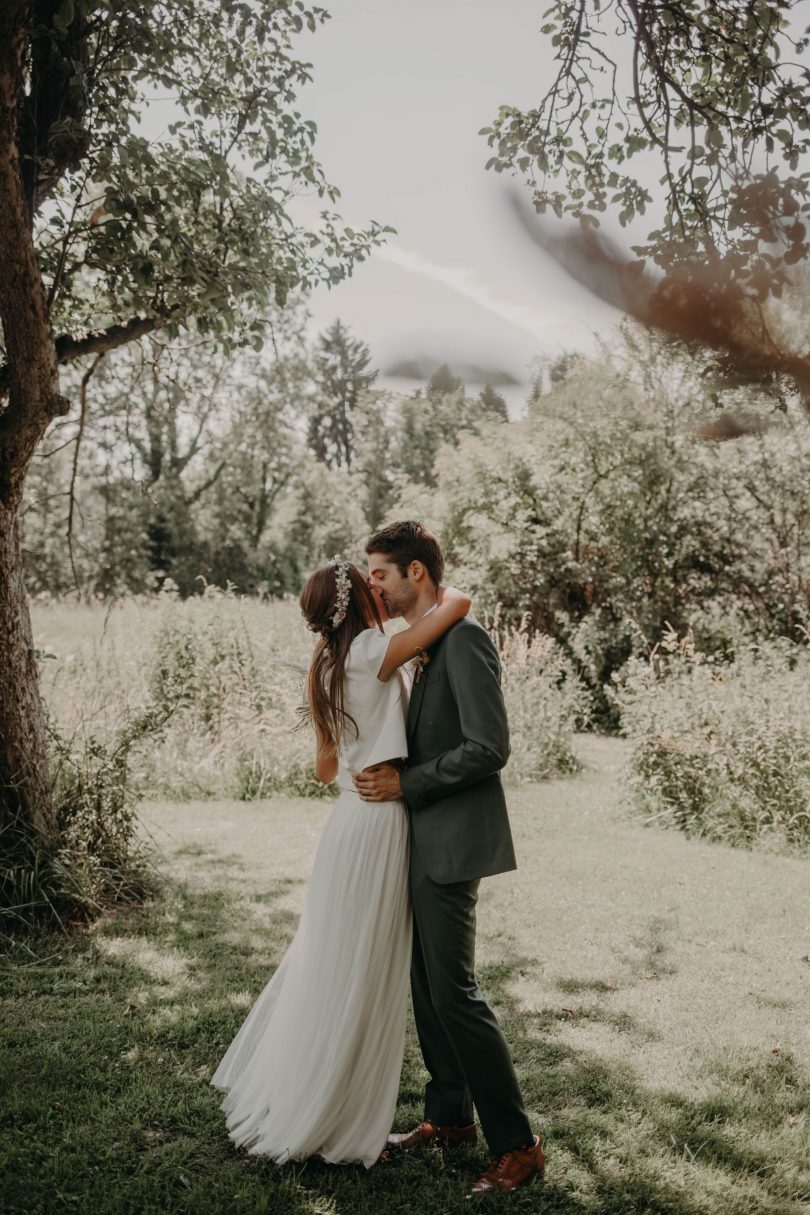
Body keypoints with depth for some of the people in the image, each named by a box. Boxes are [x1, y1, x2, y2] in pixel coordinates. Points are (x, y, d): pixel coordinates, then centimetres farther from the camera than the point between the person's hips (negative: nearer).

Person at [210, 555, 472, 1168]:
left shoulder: (327, 667, 10)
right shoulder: (372, 652, -14)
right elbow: (460, 603, -17)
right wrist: (442, 594, 4)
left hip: (351, 818, 8)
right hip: (378, 825, -8)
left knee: (327, 967, 20)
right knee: (358, 981, 4)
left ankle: (279, 1095, 34)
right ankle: (324, 1123, 18)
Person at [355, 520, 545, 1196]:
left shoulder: (464, 638, -16)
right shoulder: (424, 645, 14)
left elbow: (489, 747, -23)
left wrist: (405, 783, -17)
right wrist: (393, 772, 10)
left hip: (451, 842, -10)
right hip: (425, 842, 10)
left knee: (454, 992, -5)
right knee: (426, 987, 17)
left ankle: (517, 1146, 6)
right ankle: (449, 1116, 32)